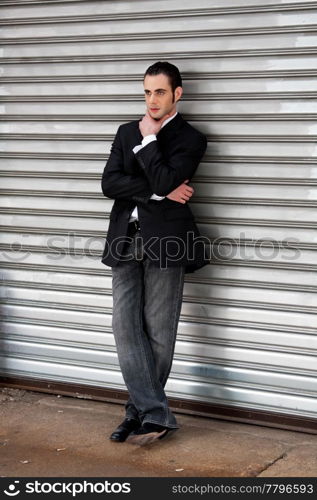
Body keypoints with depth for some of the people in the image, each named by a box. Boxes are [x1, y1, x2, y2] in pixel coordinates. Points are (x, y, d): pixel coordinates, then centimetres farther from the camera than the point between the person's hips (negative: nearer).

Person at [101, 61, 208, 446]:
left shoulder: (190, 139, 1)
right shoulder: (127, 133, 16)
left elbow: (164, 181, -16)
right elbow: (110, 183, 1)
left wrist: (148, 139, -6)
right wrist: (159, 192, -9)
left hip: (165, 243, -5)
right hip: (126, 242, 5)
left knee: (157, 333, 0)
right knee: (125, 327, -2)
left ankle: (142, 410, 13)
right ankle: (155, 415, 1)